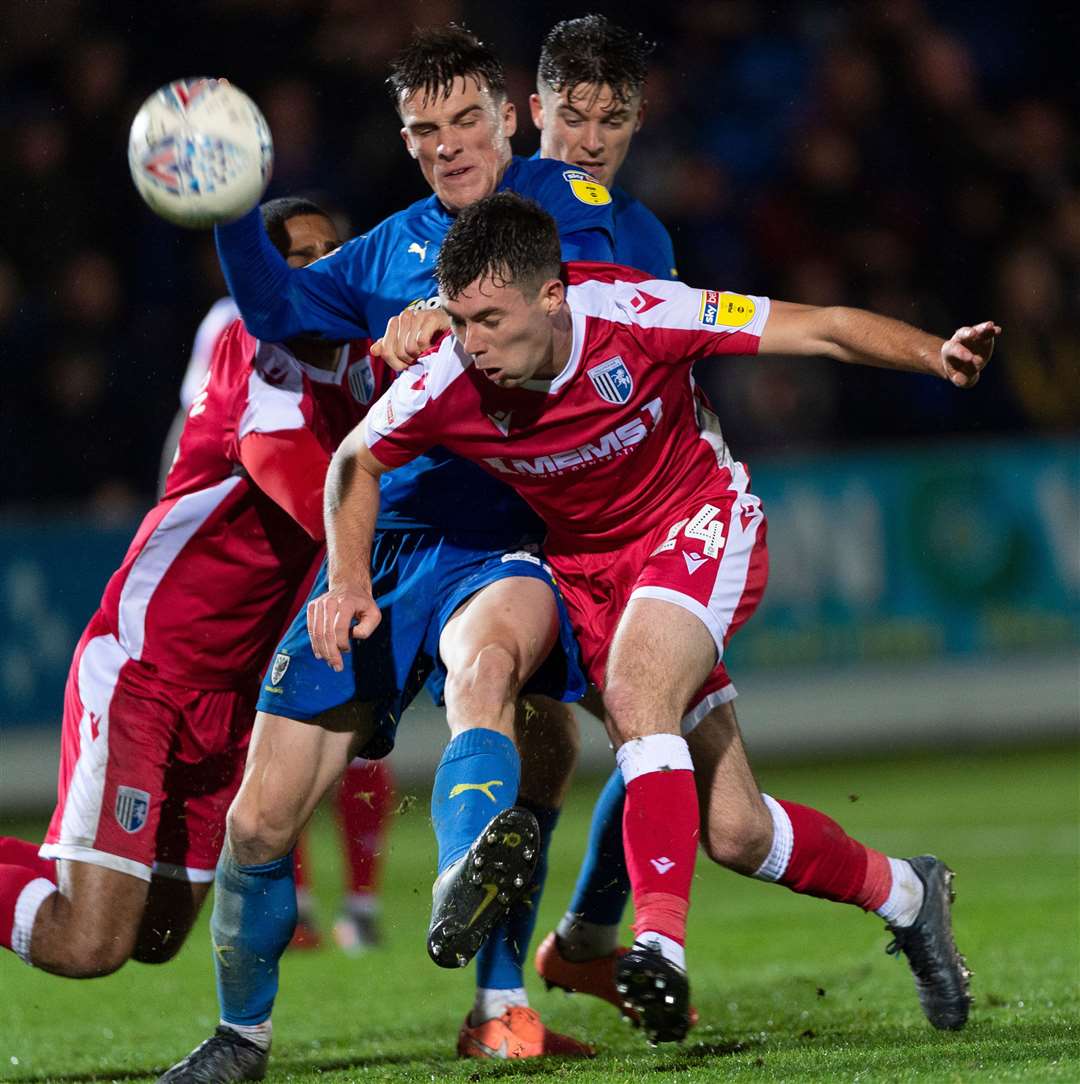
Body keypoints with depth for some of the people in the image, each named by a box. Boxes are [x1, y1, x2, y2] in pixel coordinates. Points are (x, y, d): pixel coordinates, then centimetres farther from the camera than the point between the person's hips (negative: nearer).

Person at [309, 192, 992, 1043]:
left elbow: (822, 330, -22)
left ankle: (662, 941, -38)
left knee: (636, 692, -35)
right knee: (734, 834, -1)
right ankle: (903, 894, 25)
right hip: (588, 564, 3)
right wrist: (350, 581, -10)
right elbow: (357, 460, 2)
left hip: (701, 522, -3)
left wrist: (935, 355, -36)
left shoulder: (635, 313, -28)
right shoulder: (446, 384, -20)